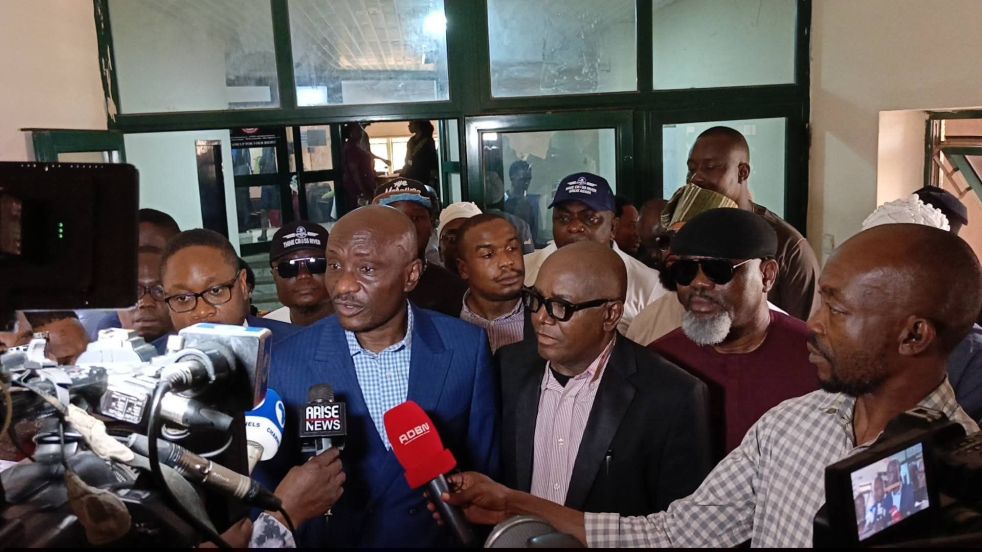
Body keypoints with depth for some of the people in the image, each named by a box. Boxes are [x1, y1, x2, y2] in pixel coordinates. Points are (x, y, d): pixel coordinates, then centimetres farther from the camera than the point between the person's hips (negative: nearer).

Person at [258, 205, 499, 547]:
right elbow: (268, 489, -6)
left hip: (443, 539, 1)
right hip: (329, 540, 0)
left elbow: (484, 467, -5)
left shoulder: (467, 347, -15)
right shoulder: (285, 362, -16)